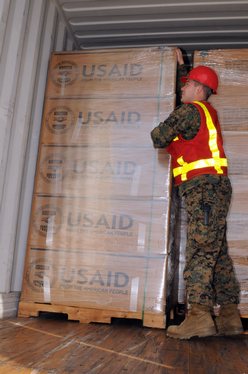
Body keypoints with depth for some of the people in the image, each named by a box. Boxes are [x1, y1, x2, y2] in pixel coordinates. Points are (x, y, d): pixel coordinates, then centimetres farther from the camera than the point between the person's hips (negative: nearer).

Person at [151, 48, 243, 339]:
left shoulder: (188, 111, -3)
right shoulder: (207, 110, 24)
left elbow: (160, 139, -8)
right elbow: (194, 90, 46)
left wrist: (155, 132, 15)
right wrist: (181, 65, 54)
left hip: (203, 186, -9)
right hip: (213, 186, 9)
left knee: (200, 250, -16)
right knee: (217, 252, 6)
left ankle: (199, 315, -19)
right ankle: (229, 316, 9)